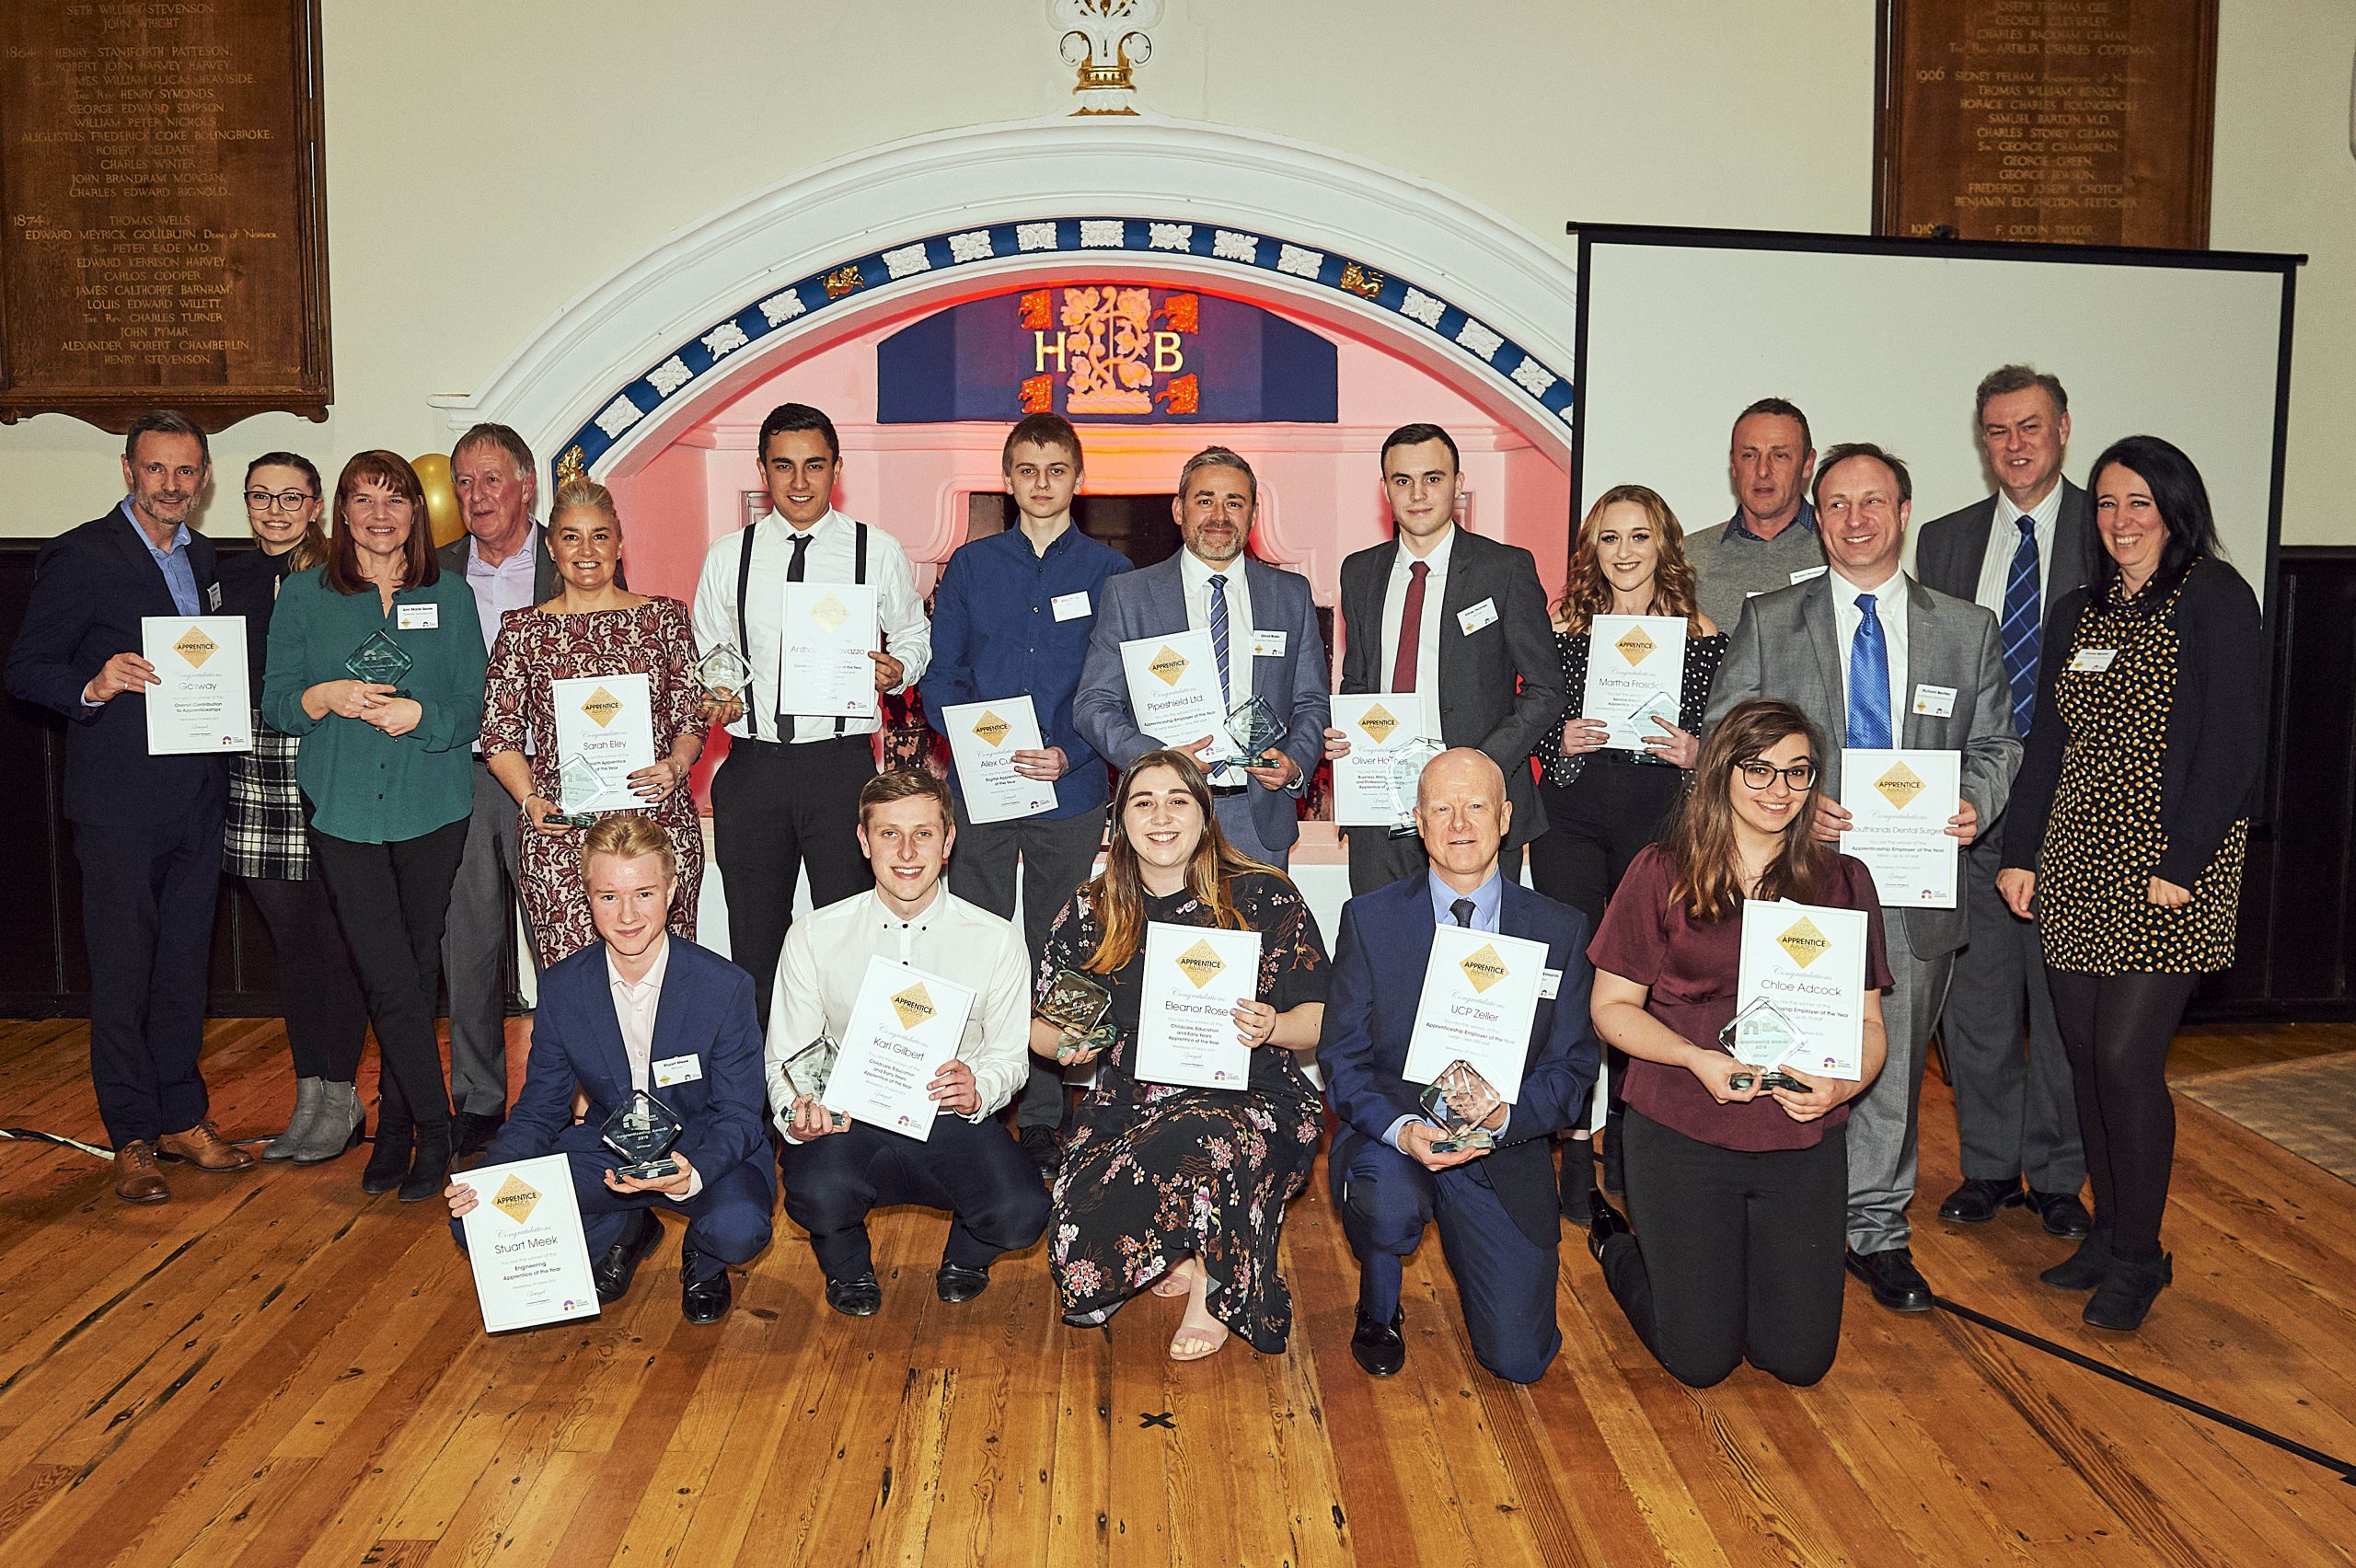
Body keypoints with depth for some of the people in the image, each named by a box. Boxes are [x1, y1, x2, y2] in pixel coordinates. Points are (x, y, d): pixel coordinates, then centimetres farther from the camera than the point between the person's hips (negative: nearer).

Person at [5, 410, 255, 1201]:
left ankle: (182, 1117, 24)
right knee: (123, 972, 1)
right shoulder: (80, 557, -7)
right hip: (120, 801, -6)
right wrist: (92, 687, -26)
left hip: (198, 799, 6)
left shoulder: (200, 556, 13)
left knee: (185, 965, 13)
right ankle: (133, 1137, 12)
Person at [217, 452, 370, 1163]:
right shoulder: (229, 577, 12)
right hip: (254, 775, 5)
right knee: (290, 939, 10)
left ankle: (341, 1097, 10)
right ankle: (309, 1095, 19)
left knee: (335, 939, -1)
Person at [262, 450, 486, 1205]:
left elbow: (472, 708, 4)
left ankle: (396, 1124, 21)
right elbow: (276, 702, 6)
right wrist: (327, 697, -14)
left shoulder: (449, 596, 7)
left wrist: (420, 714, -15)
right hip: (344, 809, -1)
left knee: (418, 971, 6)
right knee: (389, 979, -7)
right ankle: (433, 1132, 4)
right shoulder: (304, 596, 7)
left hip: (433, 807, 1)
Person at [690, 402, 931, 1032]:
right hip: (752, 766, 2)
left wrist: (898, 669, -9)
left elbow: (915, 636, 12)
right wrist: (712, 698, -6)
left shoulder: (879, 552, 2)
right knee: (754, 939, 11)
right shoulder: (728, 556, 7)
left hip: (843, 763, -2)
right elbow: (704, 654, 14)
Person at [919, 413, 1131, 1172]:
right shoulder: (970, 566, 9)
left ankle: (1044, 1118, 15)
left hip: (1072, 790, -1)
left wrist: (1071, 753, -13)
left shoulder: (1108, 570, 5)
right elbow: (941, 675, 8)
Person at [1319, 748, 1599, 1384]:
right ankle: (1379, 1313, 1)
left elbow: (1572, 1068, 0)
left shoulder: (1560, 929, 0)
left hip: (1503, 1151, 1)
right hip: (1391, 1141, -1)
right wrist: (1401, 1130, -24)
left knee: (1519, 1360, -5)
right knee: (1389, 1207, -36)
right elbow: (1342, 1057, -4)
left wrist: (1504, 1114, -21)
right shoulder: (1369, 918, -3)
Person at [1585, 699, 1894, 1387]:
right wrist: (1699, 1059, -17)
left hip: (1804, 1142, 3)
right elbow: (1611, 1006, -1)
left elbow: (1868, 1023, 6)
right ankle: (1615, 1247, 30)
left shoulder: (1843, 882, 6)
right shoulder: (1662, 874, -2)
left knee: (1801, 1360, 4)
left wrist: (1842, 1084, -15)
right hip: (1681, 1132, -3)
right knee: (1701, 1360, 1)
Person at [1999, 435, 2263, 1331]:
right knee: (2086, 1054, 8)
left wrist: (2181, 864, -16)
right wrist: (2020, 852, 7)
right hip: (2077, 867, 6)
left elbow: (2232, 745, -11)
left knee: (2124, 1057, -8)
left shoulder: (2215, 601, -6)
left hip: (2165, 868, -6)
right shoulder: (2078, 614, 13)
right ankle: (2107, 1231, 24)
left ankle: (2139, 1254, 10)